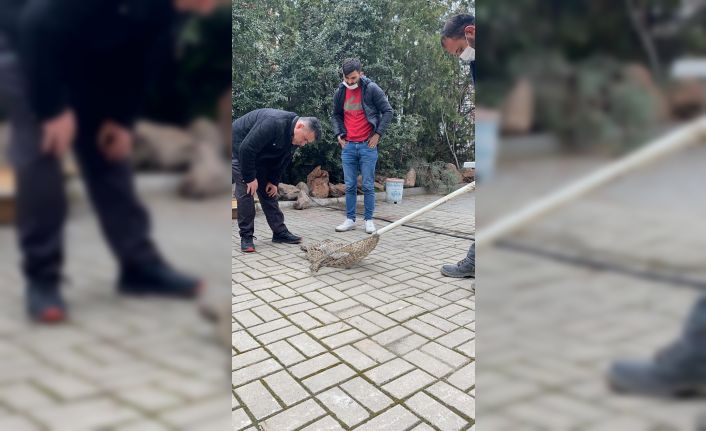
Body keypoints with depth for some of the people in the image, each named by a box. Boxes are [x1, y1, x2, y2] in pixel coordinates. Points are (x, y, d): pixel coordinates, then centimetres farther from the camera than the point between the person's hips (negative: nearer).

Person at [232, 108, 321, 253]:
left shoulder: (293, 136, -9)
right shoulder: (273, 123, -37)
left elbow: (283, 160, 4)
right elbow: (246, 149, -35)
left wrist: (274, 181, -2)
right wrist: (250, 178, -27)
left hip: (259, 156, 8)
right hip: (239, 149, -8)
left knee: (268, 191, 6)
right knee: (246, 191, -13)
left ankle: (280, 232, 11)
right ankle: (246, 237, -5)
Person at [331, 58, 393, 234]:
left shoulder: (372, 89, -7)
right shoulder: (340, 92, 6)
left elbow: (387, 111, -2)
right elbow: (336, 115, 20)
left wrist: (378, 134, -7)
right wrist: (339, 134, 7)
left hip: (368, 145, -3)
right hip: (348, 146, 4)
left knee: (368, 186, 1)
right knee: (350, 186, 6)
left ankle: (369, 220, 10)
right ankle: (350, 219, 14)